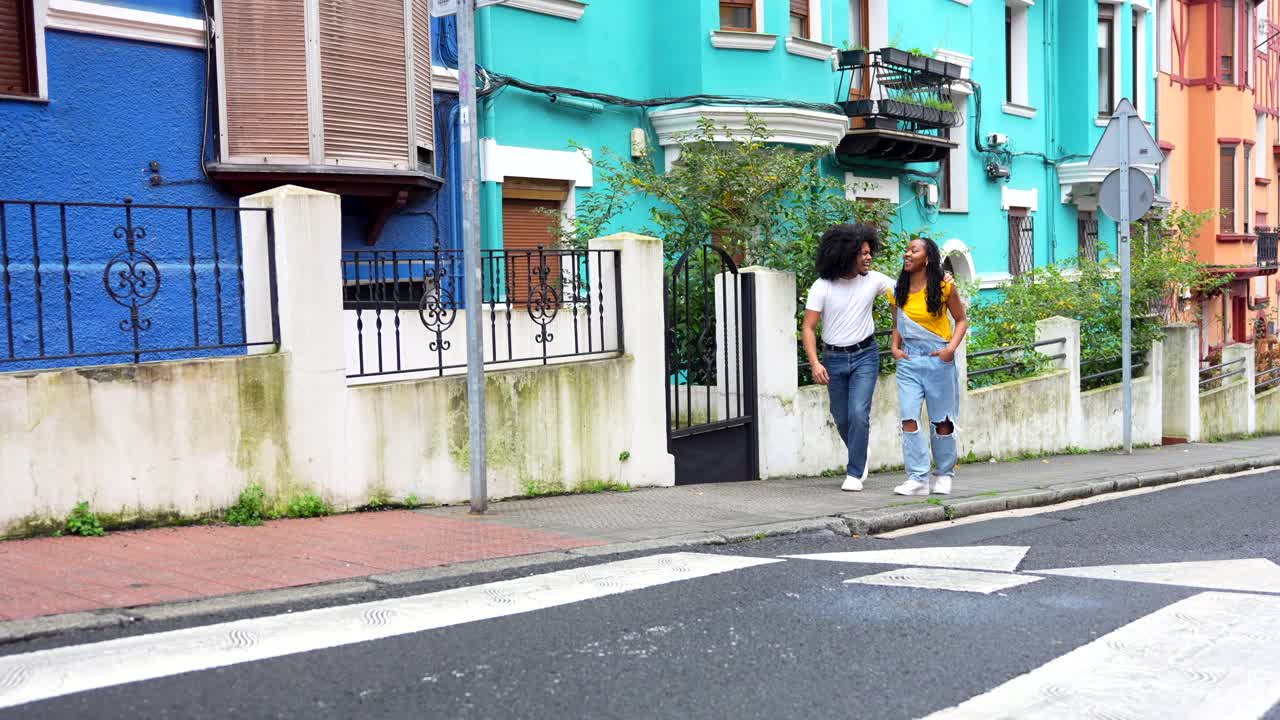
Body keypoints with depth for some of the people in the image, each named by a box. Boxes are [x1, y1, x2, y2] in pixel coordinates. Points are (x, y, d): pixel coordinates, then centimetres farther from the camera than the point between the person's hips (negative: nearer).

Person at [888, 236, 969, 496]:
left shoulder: (944, 286, -4)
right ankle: (918, 478, -5)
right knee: (908, 418, -9)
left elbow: (962, 320, 3)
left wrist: (952, 348, -11)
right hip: (909, 359, 3)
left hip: (938, 359, -3)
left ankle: (944, 475, 23)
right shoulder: (898, 290, 6)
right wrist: (895, 347, 0)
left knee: (942, 421, 6)